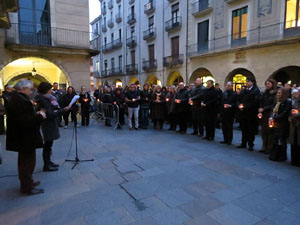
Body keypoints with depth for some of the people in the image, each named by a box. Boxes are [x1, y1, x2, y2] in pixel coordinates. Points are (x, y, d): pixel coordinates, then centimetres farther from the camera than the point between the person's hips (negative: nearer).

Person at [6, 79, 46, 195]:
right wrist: (39, 116, -21)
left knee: (24, 162, 23)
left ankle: (26, 181, 39)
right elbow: (24, 120, -31)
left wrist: (35, 114, 3)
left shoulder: (17, 98, 9)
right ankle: (27, 188, 16)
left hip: (22, 138, 11)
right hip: (25, 139, -11)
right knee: (28, 162, 2)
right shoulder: (20, 101, -24)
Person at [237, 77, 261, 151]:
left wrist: (245, 107, -17)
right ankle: (243, 143, 23)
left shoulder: (256, 91, -7)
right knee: (243, 129, 12)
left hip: (251, 113, -6)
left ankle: (250, 145, 13)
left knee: (251, 129, 3)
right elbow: (239, 99, 15)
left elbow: (255, 102, -16)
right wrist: (239, 105, -6)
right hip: (243, 113, 6)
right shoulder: (243, 90, 13)